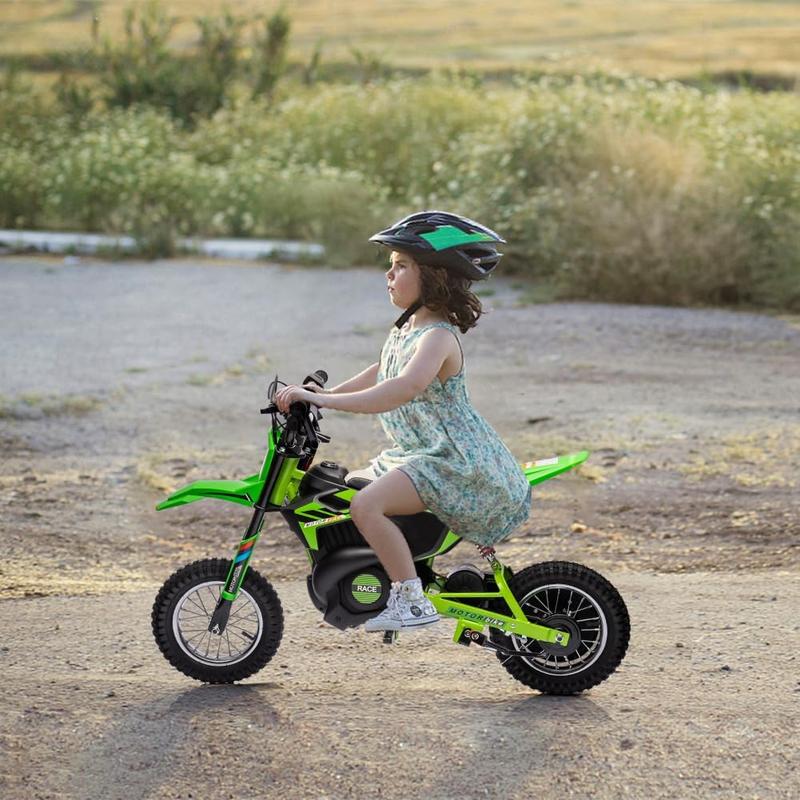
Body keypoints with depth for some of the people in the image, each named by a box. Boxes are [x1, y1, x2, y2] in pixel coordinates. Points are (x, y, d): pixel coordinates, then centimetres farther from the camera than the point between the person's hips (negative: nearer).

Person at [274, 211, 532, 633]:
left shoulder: (438, 336, -19)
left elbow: (406, 387, -37)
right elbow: (379, 375, 32)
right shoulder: (405, 329, 13)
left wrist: (325, 401, -40)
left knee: (366, 505, -28)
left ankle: (412, 601, -22)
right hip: (413, 452, 11)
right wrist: (326, 392, 18)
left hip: (454, 460, -11)